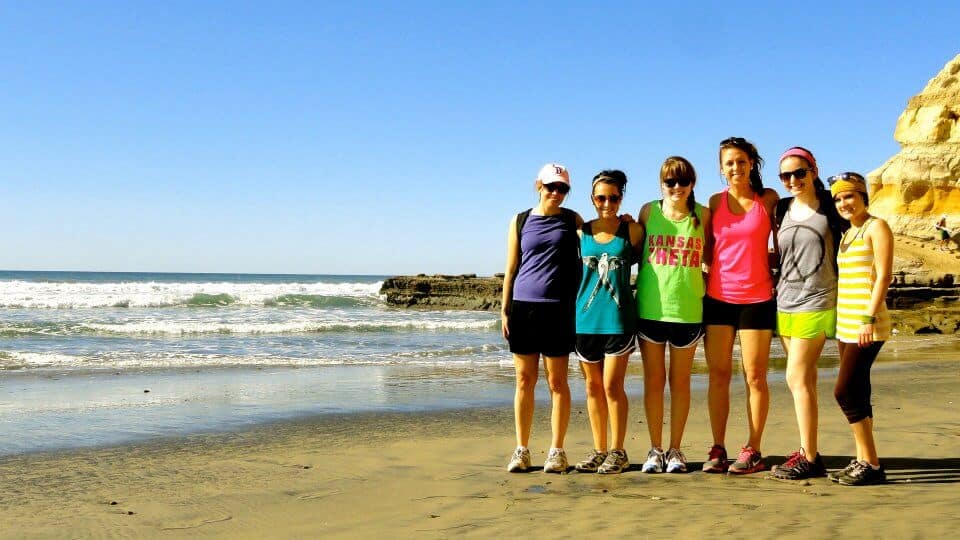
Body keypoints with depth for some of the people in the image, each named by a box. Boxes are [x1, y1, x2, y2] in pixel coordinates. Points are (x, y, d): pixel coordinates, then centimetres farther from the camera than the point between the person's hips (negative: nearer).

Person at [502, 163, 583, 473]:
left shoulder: (572, 220, 8)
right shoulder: (520, 221, 9)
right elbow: (511, 268, 9)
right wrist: (505, 309, 3)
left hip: (559, 309, -1)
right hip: (524, 307, 1)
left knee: (557, 381, 2)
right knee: (525, 381, 4)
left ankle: (557, 451, 10)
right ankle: (521, 450, 12)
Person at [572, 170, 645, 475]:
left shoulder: (632, 230, 1)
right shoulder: (581, 232, 7)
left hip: (618, 318, -3)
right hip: (585, 316, 3)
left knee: (612, 386, -5)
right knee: (593, 386, 8)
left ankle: (618, 452, 7)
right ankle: (599, 450, 17)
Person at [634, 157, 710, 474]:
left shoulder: (702, 215, 2)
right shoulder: (648, 212, 3)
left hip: (688, 309, 0)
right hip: (650, 308, 0)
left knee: (680, 381, 8)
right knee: (653, 380, 6)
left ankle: (675, 449, 18)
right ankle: (655, 449, 16)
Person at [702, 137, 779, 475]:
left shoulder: (768, 199, 2)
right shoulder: (715, 202, 7)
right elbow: (708, 251, 12)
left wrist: (780, 279, -2)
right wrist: (704, 280, 1)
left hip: (757, 299, -2)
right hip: (717, 298, 2)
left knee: (755, 377, 1)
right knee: (718, 374, 3)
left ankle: (753, 451, 9)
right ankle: (718, 450, 9)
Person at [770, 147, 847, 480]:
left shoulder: (831, 206, -4)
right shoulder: (781, 210, 10)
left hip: (816, 302, -5)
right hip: (785, 302, 5)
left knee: (797, 379, -10)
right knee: (805, 380, 9)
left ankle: (809, 458, -2)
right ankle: (809, 452, 16)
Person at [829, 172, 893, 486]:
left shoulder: (876, 227, -6)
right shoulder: (846, 234, 18)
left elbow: (884, 276, -14)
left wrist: (869, 318, -21)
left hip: (867, 326, -8)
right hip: (845, 326, 8)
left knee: (845, 392, -12)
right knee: (857, 395, 8)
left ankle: (872, 465, -6)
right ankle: (862, 461, 13)